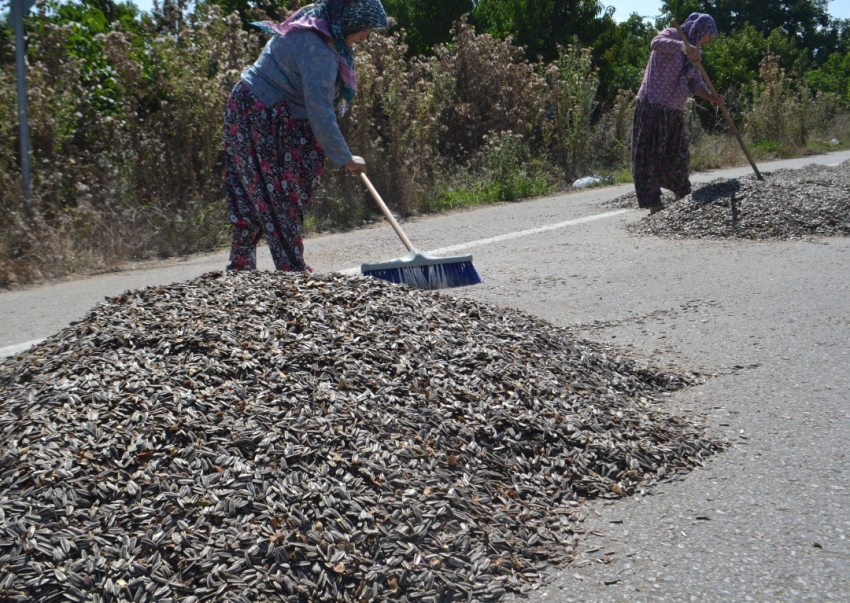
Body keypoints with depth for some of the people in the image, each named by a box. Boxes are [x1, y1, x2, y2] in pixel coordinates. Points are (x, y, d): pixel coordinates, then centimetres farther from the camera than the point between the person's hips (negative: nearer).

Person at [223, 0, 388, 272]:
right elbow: (319, 112, -28)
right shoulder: (318, 50, -24)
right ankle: (293, 270, 0)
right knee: (281, 199, -5)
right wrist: (344, 158, -21)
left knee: (251, 199, 12)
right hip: (265, 120, -10)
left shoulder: (310, 27, 8)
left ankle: (240, 268, 17)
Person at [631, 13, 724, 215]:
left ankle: (684, 197, 33)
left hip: (675, 112, 8)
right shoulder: (671, 35, -5)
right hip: (652, 107, -8)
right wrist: (684, 46, -44)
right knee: (650, 155, -6)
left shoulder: (692, 54, 17)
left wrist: (710, 96, -11)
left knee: (677, 155, 18)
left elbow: (695, 82, 9)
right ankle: (653, 203, -7)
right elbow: (656, 43, -29)